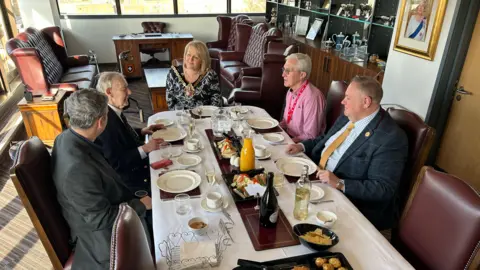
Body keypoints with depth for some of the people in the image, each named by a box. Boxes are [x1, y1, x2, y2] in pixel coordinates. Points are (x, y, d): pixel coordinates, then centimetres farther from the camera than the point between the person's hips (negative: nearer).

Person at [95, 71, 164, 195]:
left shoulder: (114, 112, 0)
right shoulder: (105, 120, -27)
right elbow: (115, 164, -26)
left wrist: (142, 131, 6)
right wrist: (145, 149, -26)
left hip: (136, 167, 9)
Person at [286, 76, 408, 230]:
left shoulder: (390, 138, -22)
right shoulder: (348, 117, 4)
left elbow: (383, 189, -24)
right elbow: (326, 140, 19)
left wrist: (340, 184, -29)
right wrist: (302, 146, 2)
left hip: (350, 202, -8)